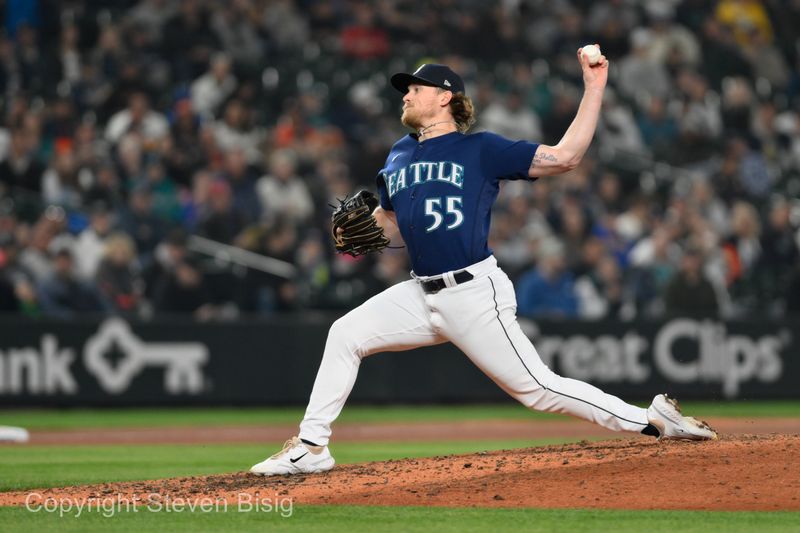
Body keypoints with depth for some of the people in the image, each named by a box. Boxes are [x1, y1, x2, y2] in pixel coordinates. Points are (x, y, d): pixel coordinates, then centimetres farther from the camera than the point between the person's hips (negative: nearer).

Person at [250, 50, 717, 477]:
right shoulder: (399, 157, 16)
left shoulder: (481, 150, -2)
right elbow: (386, 220, 29)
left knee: (536, 387, -9)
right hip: (421, 295, 6)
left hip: (475, 294, -6)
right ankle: (311, 448, 2)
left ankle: (651, 420, -1)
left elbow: (564, 157, -9)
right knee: (346, 334, -3)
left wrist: (594, 88, -13)